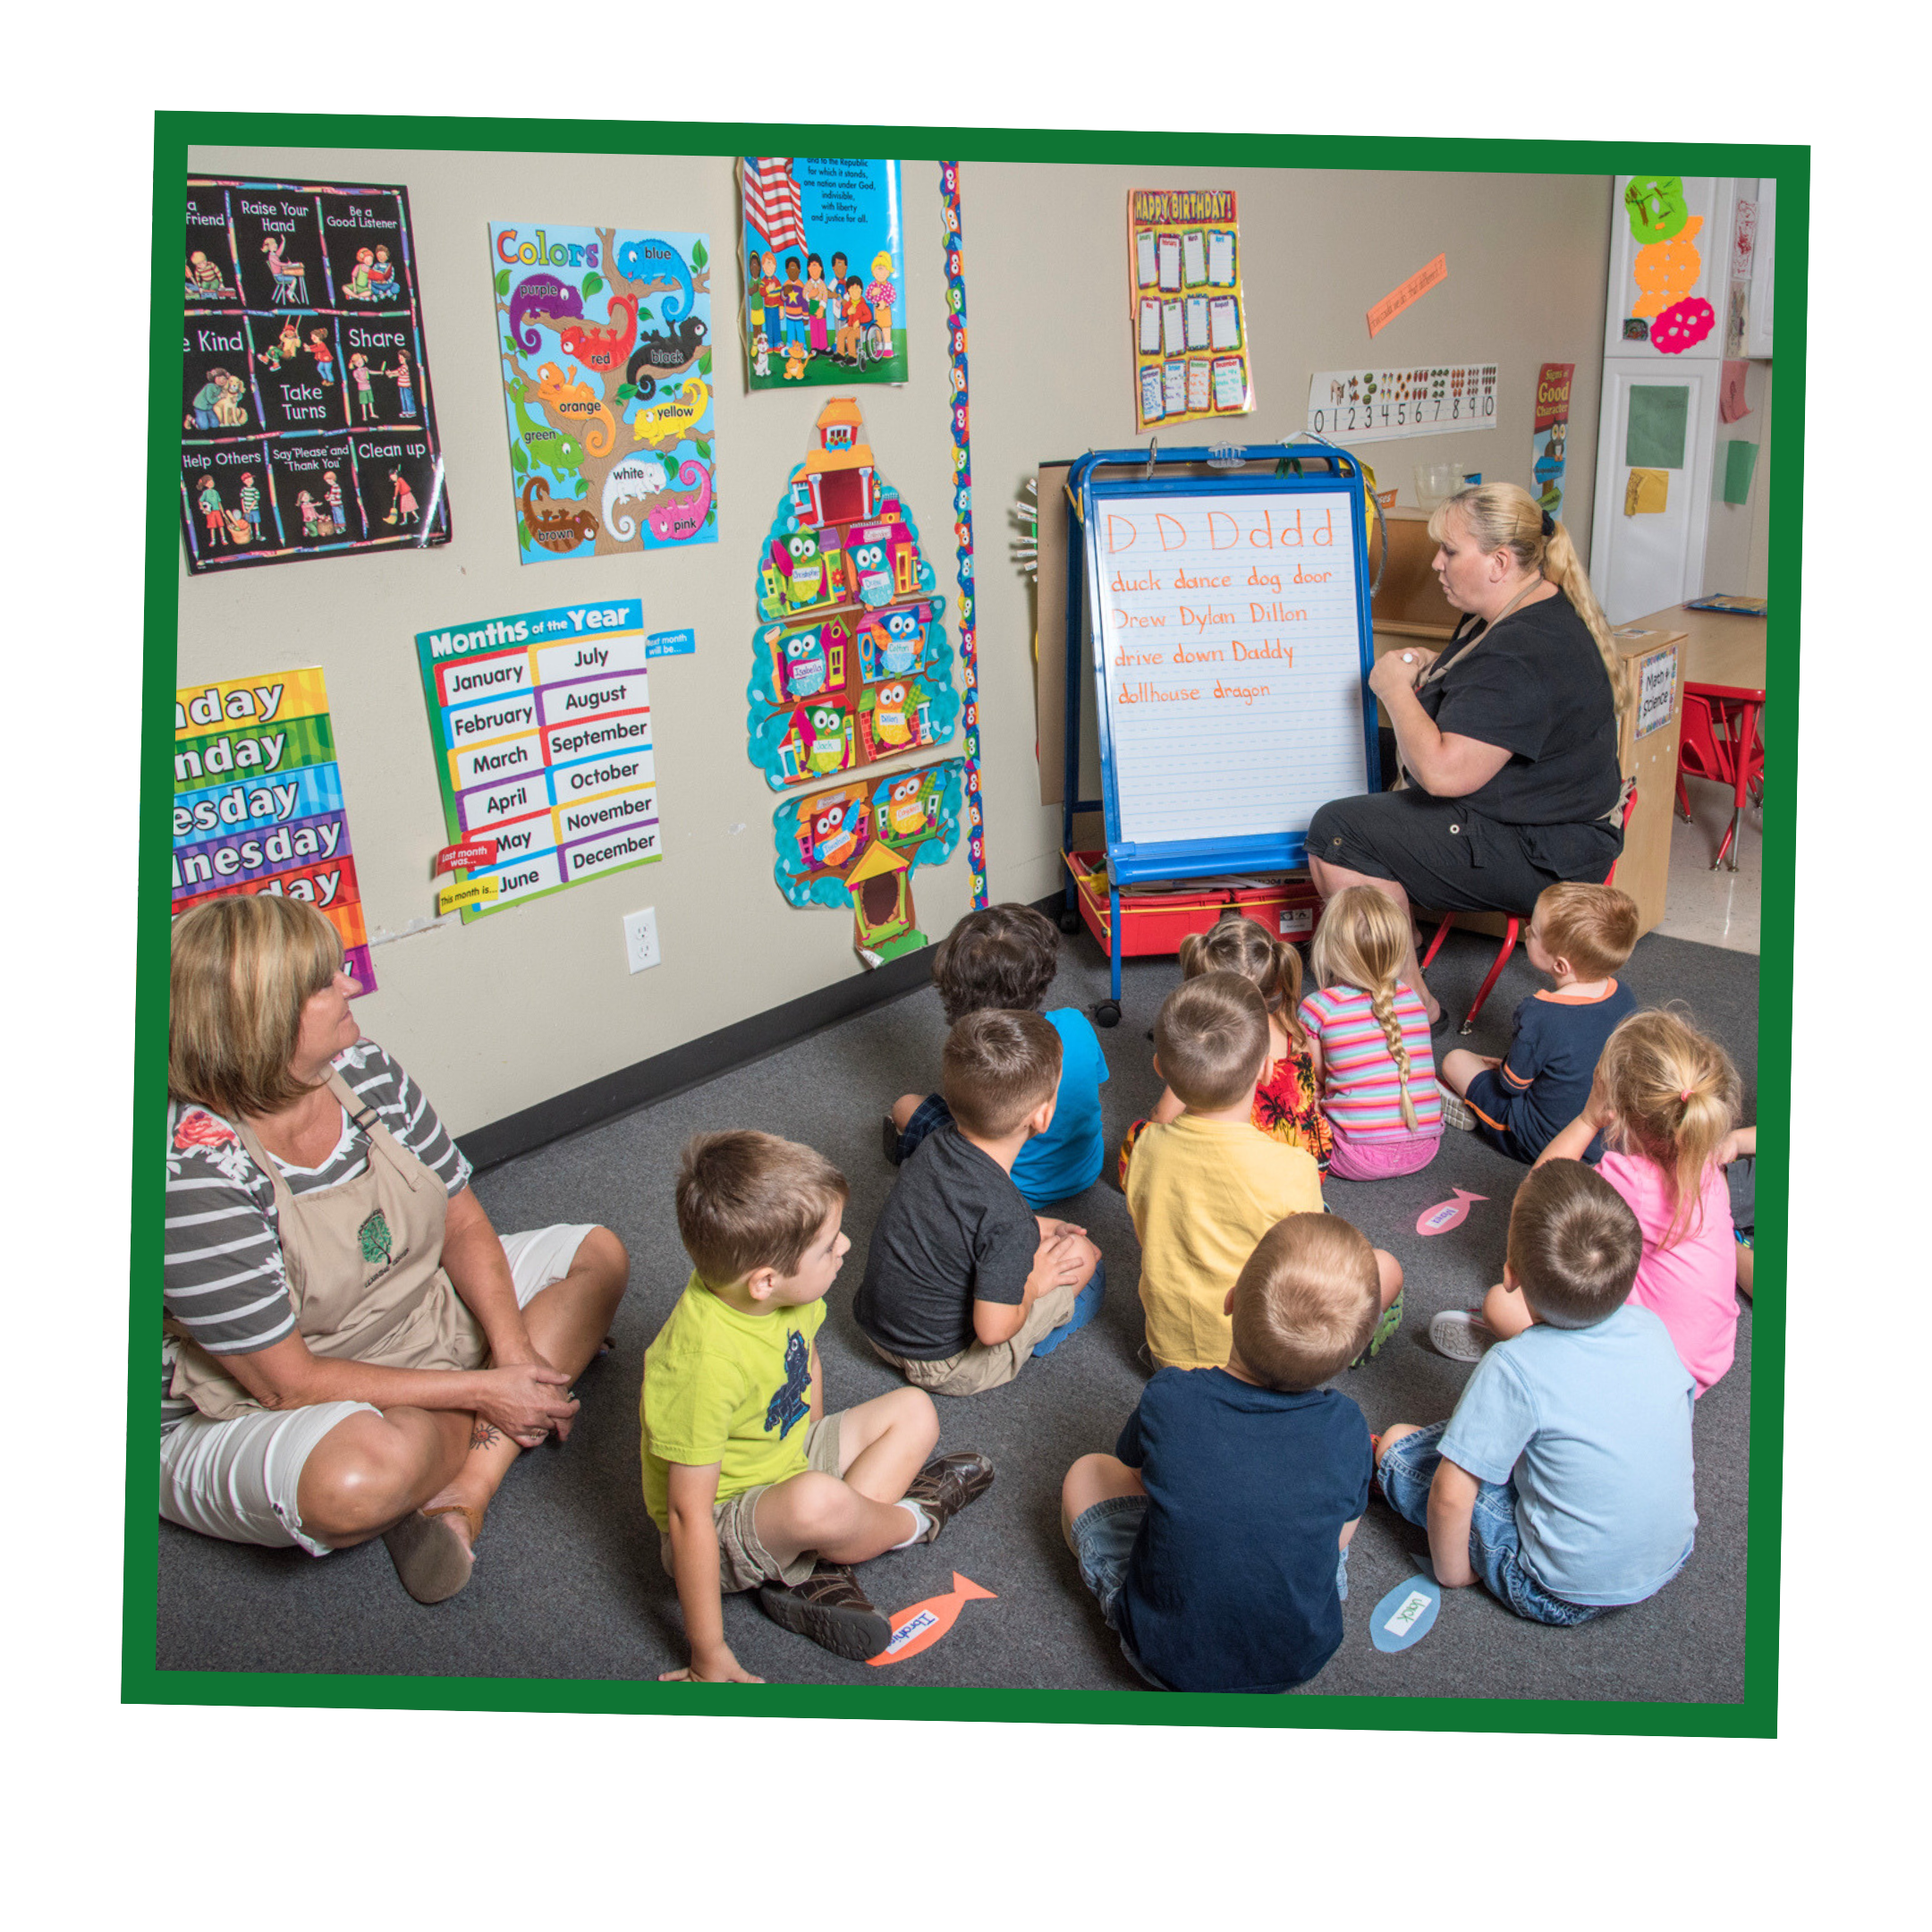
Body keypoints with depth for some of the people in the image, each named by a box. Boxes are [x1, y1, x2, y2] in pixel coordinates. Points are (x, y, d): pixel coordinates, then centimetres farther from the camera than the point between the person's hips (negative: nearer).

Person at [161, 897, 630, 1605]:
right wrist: (481, 1390, -22)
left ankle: (467, 1486, -13)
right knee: (369, 1471, -42)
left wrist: (514, 1354, -14)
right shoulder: (196, 1175, -29)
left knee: (598, 1254, 3)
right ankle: (488, 1438, -5)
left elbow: (463, 1223, 0)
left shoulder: (361, 1069, -8)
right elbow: (288, 1383, -25)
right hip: (235, 1422, -8)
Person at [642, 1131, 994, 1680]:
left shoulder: (780, 1283, -14)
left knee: (913, 1412, 6)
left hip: (791, 1457, 9)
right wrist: (709, 1658, -26)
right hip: (722, 1526, -8)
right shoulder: (703, 1364, -37)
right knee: (818, 1501, -37)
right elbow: (689, 1515, -31)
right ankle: (911, 1519, -1)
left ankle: (816, 1571, -9)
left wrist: (815, 1454, 17)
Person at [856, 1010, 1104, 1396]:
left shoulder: (937, 1143, -11)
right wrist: (1032, 1283, -10)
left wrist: (1036, 1229, 6)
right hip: (941, 1368, -7)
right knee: (1082, 1256, -1)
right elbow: (993, 1329, -28)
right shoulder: (1006, 1213, -33)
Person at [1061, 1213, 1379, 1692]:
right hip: (1305, 1656, 2)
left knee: (1087, 1473, 17)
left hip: (1170, 1664, -1)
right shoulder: (1345, 1426, -21)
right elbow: (1341, 1535, -3)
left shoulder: (1167, 1400, -24)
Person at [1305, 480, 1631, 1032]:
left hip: (1540, 858, -11)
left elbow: (1443, 772, -32)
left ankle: (1413, 1007, -6)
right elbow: (1484, 702, 28)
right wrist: (1431, 671, 5)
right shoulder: (1524, 610, 8)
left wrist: (1396, 689, -16)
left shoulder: (1524, 655, -27)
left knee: (1337, 831, -17)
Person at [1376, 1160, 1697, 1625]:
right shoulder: (1651, 1327, -12)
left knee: (1397, 1443, -1)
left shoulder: (1514, 1369, -28)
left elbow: (1451, 1494, -22)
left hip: (1565, 1597, -6)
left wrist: (1452, 1571, -4)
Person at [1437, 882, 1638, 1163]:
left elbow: (1513, 1083, -16)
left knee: (1455, 1059, 6)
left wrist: (1502, 1066, 8)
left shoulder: (1539, 1015, -33)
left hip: (1540, 1142, -6)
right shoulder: (1623, 997, -12)